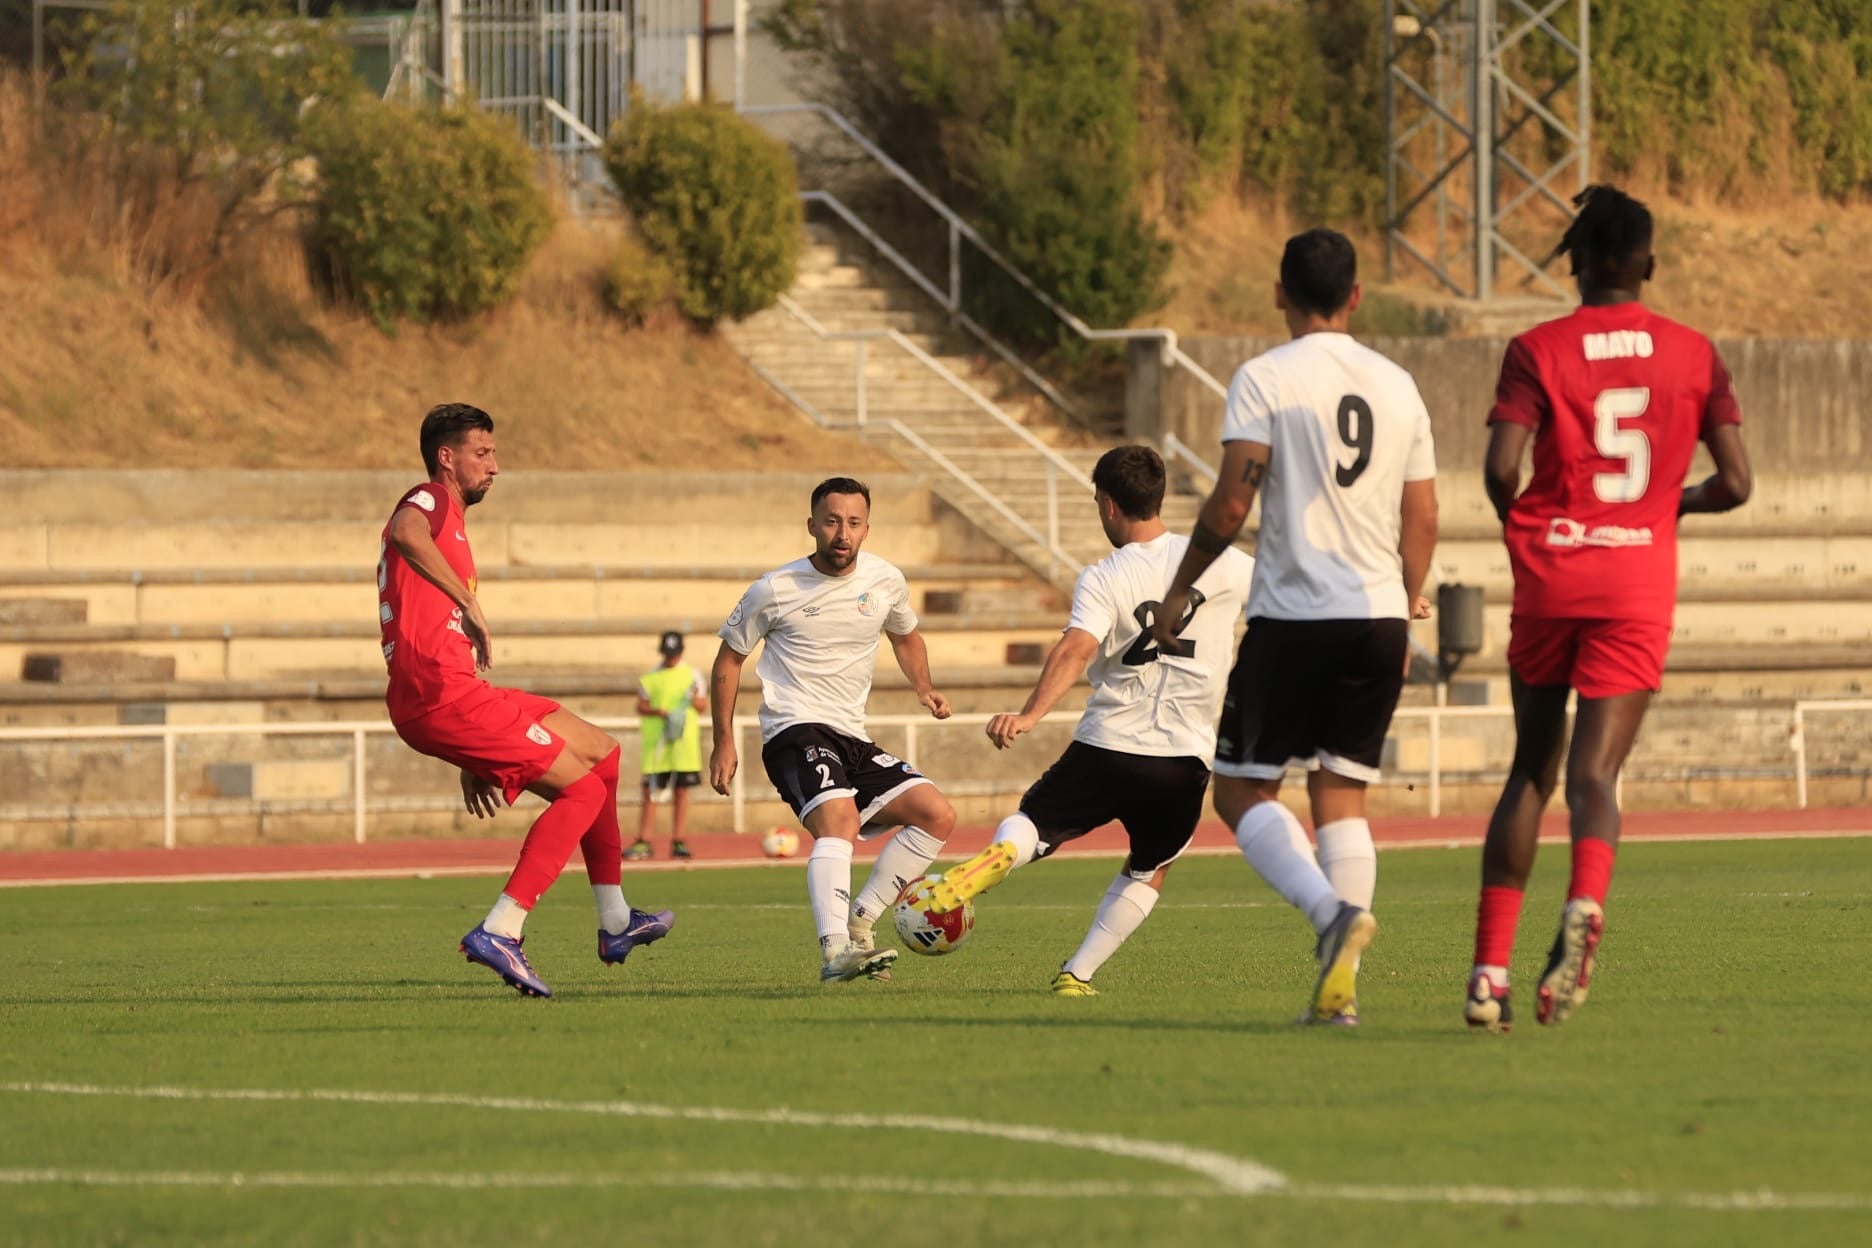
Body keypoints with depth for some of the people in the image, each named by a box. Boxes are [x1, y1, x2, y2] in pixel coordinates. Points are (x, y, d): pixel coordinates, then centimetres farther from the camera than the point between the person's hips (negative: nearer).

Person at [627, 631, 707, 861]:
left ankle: (678, 842, 6)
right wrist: (659, 712, -16)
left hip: (684, 742, 0)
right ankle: (643, 842, 1)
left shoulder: (692, 676, 7)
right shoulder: (651, 677, 6)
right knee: (650, 792, -2)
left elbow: (703, 706, 10)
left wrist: (695, 701, -12)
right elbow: (641, 706, 2)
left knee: (681, 791, 1)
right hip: (655, 741, 0)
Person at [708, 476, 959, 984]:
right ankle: (835, 950, -46)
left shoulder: (886, 581, 6)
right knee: (840, 817, -33)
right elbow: (729, 658, 7)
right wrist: (723, 743, 3)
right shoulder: (774, 590, -5)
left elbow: (906, 636, 27)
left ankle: (859, 923, -2)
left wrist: (925, 689, 8)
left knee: (938, 815, -8)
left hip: (852, 738, 6)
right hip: (795, 730, -6)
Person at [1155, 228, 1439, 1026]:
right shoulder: (1397, 387, 10)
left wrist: (1181, 587, 0)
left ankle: (1333, 910, -20)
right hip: (1377, 617, 5)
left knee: (1242, 789, 6)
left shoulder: (1265, 379, -5)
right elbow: (1422, 520, 12)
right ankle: (1339, 986, -2)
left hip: (1292, 615, -5)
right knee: (1341, 798, 9)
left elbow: (1232, 501, -13)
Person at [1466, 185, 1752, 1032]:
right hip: (1639, 583, 0)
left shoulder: (1538, 351, -1)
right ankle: (1585, 904, -37)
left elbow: (1502, 467, -12)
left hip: (1549, 577, 0)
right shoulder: (1693, 354, 5)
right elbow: (1734, 481, 3)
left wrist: (1519, 523, 8)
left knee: (1532, 769, 14)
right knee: (1594, 775, -4)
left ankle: (1489, 966, 8)